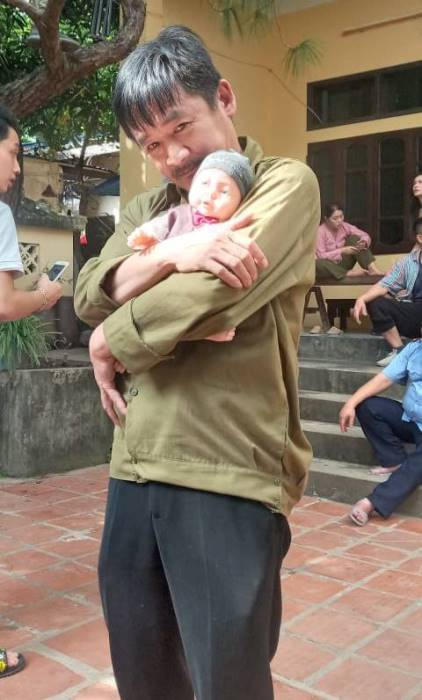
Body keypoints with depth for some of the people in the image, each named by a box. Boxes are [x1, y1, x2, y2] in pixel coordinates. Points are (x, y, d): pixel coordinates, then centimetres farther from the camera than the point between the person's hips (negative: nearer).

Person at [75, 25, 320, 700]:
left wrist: (111, 343, -2)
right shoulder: (147, 208, 17)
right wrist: (171, 255, -15)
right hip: (135, 467, 6)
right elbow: (89, 294, 3)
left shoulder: (285, 184, -2)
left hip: (229, 473, -6)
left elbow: (210, 294, -17)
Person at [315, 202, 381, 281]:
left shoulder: (344, 226, -3)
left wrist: (364, 242, -26)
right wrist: (342, 251, -28)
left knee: (354, 238, -14)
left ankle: (372, 269, -25)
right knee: (317, 264, -39)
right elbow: (321, 256, -21)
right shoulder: (320, 231, -15)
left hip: (343, 263, 4)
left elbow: (365, 235, -2)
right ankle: (350, 273, -30)